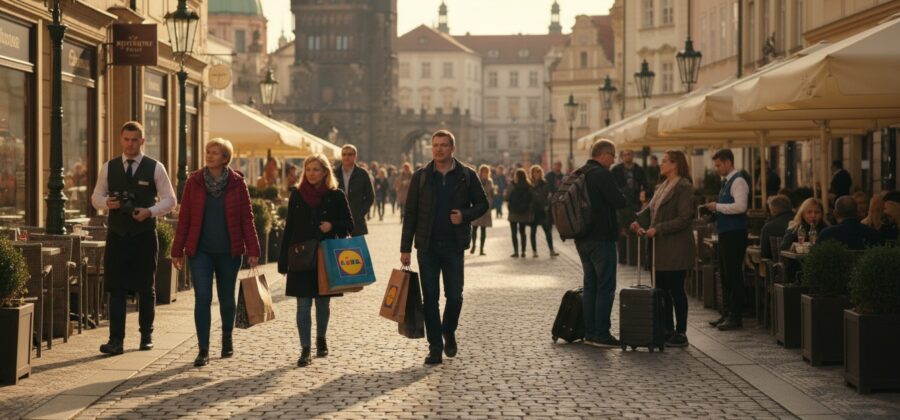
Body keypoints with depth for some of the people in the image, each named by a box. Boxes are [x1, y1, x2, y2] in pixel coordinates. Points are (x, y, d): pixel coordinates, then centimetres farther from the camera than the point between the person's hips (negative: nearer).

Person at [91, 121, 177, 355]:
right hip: (117, 236, 1)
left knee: (146, 289, 7)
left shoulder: (155, 168, 0)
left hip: (144, 235, -1)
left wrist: (150, 211, -15)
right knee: (116, 288, -3)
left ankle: (146, 336, 20)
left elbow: (169, 200, 1)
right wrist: (107, 202, -11)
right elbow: (96, 198, 12)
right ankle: (116, 340, -4)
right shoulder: (108, 168, 7)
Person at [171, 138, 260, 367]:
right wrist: (177, 251, 0)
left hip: (229, 252, 0)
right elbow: (184, 218, 2)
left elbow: (246, 218, -1)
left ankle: (227, 338, 37)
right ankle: (203, 350, -5)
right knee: (202, 298, -9)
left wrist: (252, 250, -6)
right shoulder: (194, 182, 0)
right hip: (201, 251, 0)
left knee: (227, 299, 12)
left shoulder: (237, 183, -2)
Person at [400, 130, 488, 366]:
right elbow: (410, 213, 4)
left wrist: (464, 216, -12)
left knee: (454, 296, 1)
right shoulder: (421, 177, 3)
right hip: (427, 246, 0)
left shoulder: (467, 176, 2)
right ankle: (435, 347, 8)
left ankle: (449, 333, 29)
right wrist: (405, 248, 0)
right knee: (430, 298, 1)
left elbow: (482, 204, 9)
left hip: (454, 246, 0)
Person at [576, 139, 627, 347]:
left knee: (590, 284, 14)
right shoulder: (602, 174, -16)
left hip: (582, 239, 9)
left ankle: (589, 332, 16)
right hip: (601, 238, -9)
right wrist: (620, 195, 3)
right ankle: (601, 334, -4)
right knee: (605, 287, -3)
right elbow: (620, 202, -18)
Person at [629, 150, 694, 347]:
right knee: (662, 289, 11)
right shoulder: (662, 187, 17)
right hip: (662, 249, 9)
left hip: (676, 248, -9)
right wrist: (639, 221, -4)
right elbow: (650, 209, 16)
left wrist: (657, 229, -19)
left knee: (676, 291, -4)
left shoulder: (684, 187, -12)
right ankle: (668, 330, 20)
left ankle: (680, 334, 3)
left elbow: (684, 219, -18)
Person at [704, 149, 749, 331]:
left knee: (734, 276, -6)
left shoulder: (738, 181, -13)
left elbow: (740, 206, -25)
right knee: (725, 276, 15)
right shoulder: (727, 182, 17)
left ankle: (736, 317, -1)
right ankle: (727, 314, 23)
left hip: (734, 234, -10)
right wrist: (715, 209, 8)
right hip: (726, 234, 10)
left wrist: (718, 206, -17)